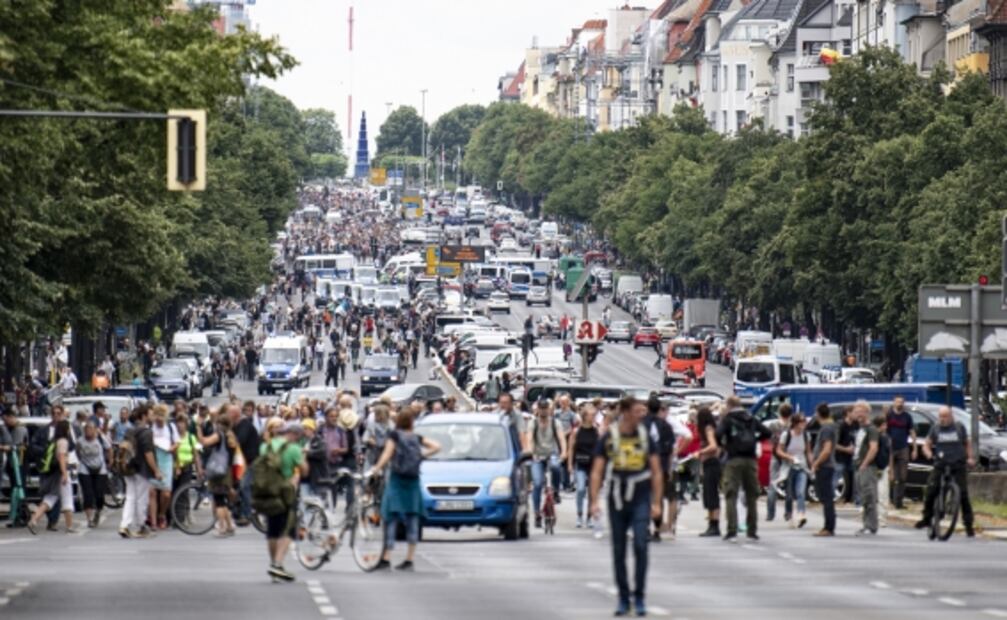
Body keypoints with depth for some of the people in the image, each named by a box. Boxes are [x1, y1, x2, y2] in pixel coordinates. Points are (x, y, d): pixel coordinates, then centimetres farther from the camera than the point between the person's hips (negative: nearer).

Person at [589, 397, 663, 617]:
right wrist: (594, 501, -10)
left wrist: (656, 503, -1)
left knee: (640, 545, -12)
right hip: (617, 500, 1)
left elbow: (656, 472, 5)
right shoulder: (608, 439, -1)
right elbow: (597, 472, -1)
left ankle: (640, 597, -2)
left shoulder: (645, 437, 2)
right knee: (618, 551, 6)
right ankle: (623, 598, 18)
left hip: (641, 500, -1)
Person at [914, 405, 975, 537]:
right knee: (930, 491, -12)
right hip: (940, 465, 1)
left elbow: (967, 444, 18)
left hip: (958, 466, -1)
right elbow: (926, 445, 8)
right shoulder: (935, 428, 7)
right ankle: (927, 519, 7)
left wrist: (970, 457, 3)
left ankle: (969, 525, -1)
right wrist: (929, 454, -14)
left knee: (963, 494, -7)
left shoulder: (959, 427, 7)